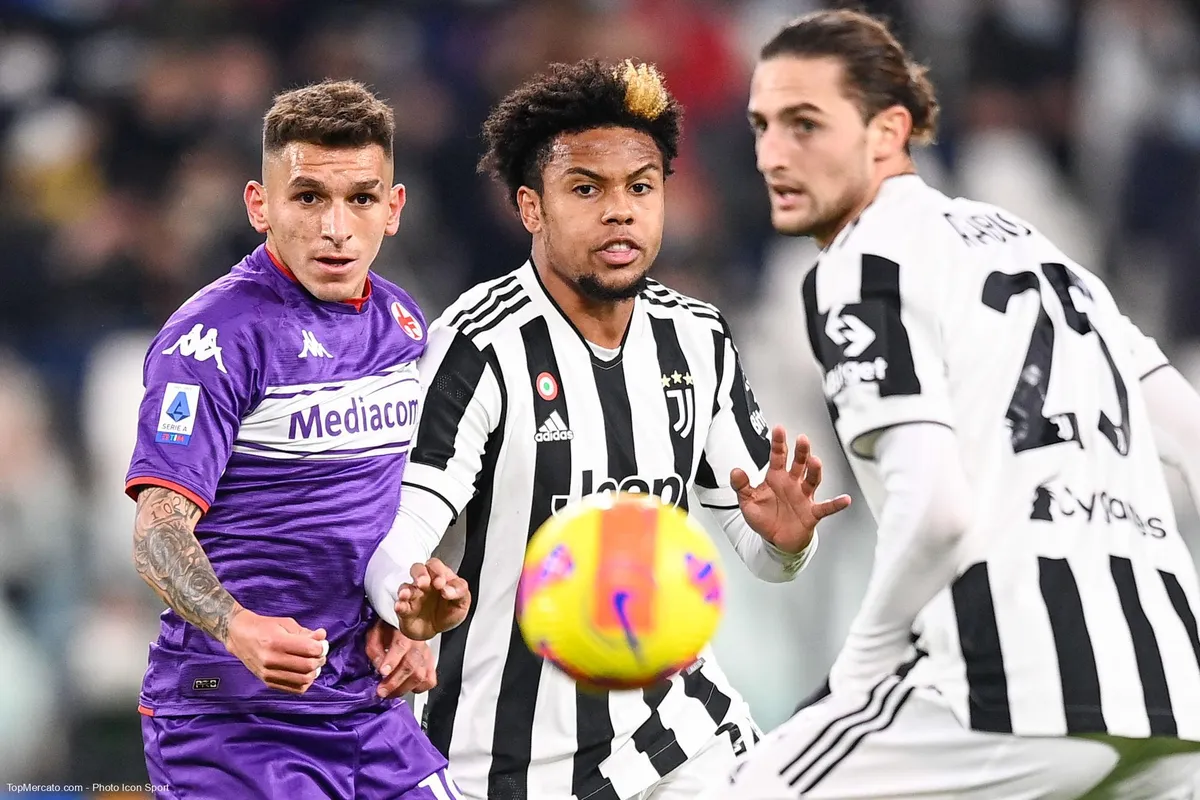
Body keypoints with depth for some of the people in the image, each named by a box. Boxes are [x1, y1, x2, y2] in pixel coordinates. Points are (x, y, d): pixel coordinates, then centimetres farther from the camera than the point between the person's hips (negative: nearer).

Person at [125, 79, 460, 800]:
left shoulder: (401, 320, 10)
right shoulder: (216, 335, -13)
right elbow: (159, 528, -20)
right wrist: (240, 629, -37)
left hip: (370, 706, 7)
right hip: (231, 714, -7)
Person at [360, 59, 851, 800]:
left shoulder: (699, 340, 2)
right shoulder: (478, 348, -17)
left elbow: (755, 545, 6)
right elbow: (394, 524, -25)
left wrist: (782, 537, -18)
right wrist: (416, 600, -47)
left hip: (678, 720, 5)